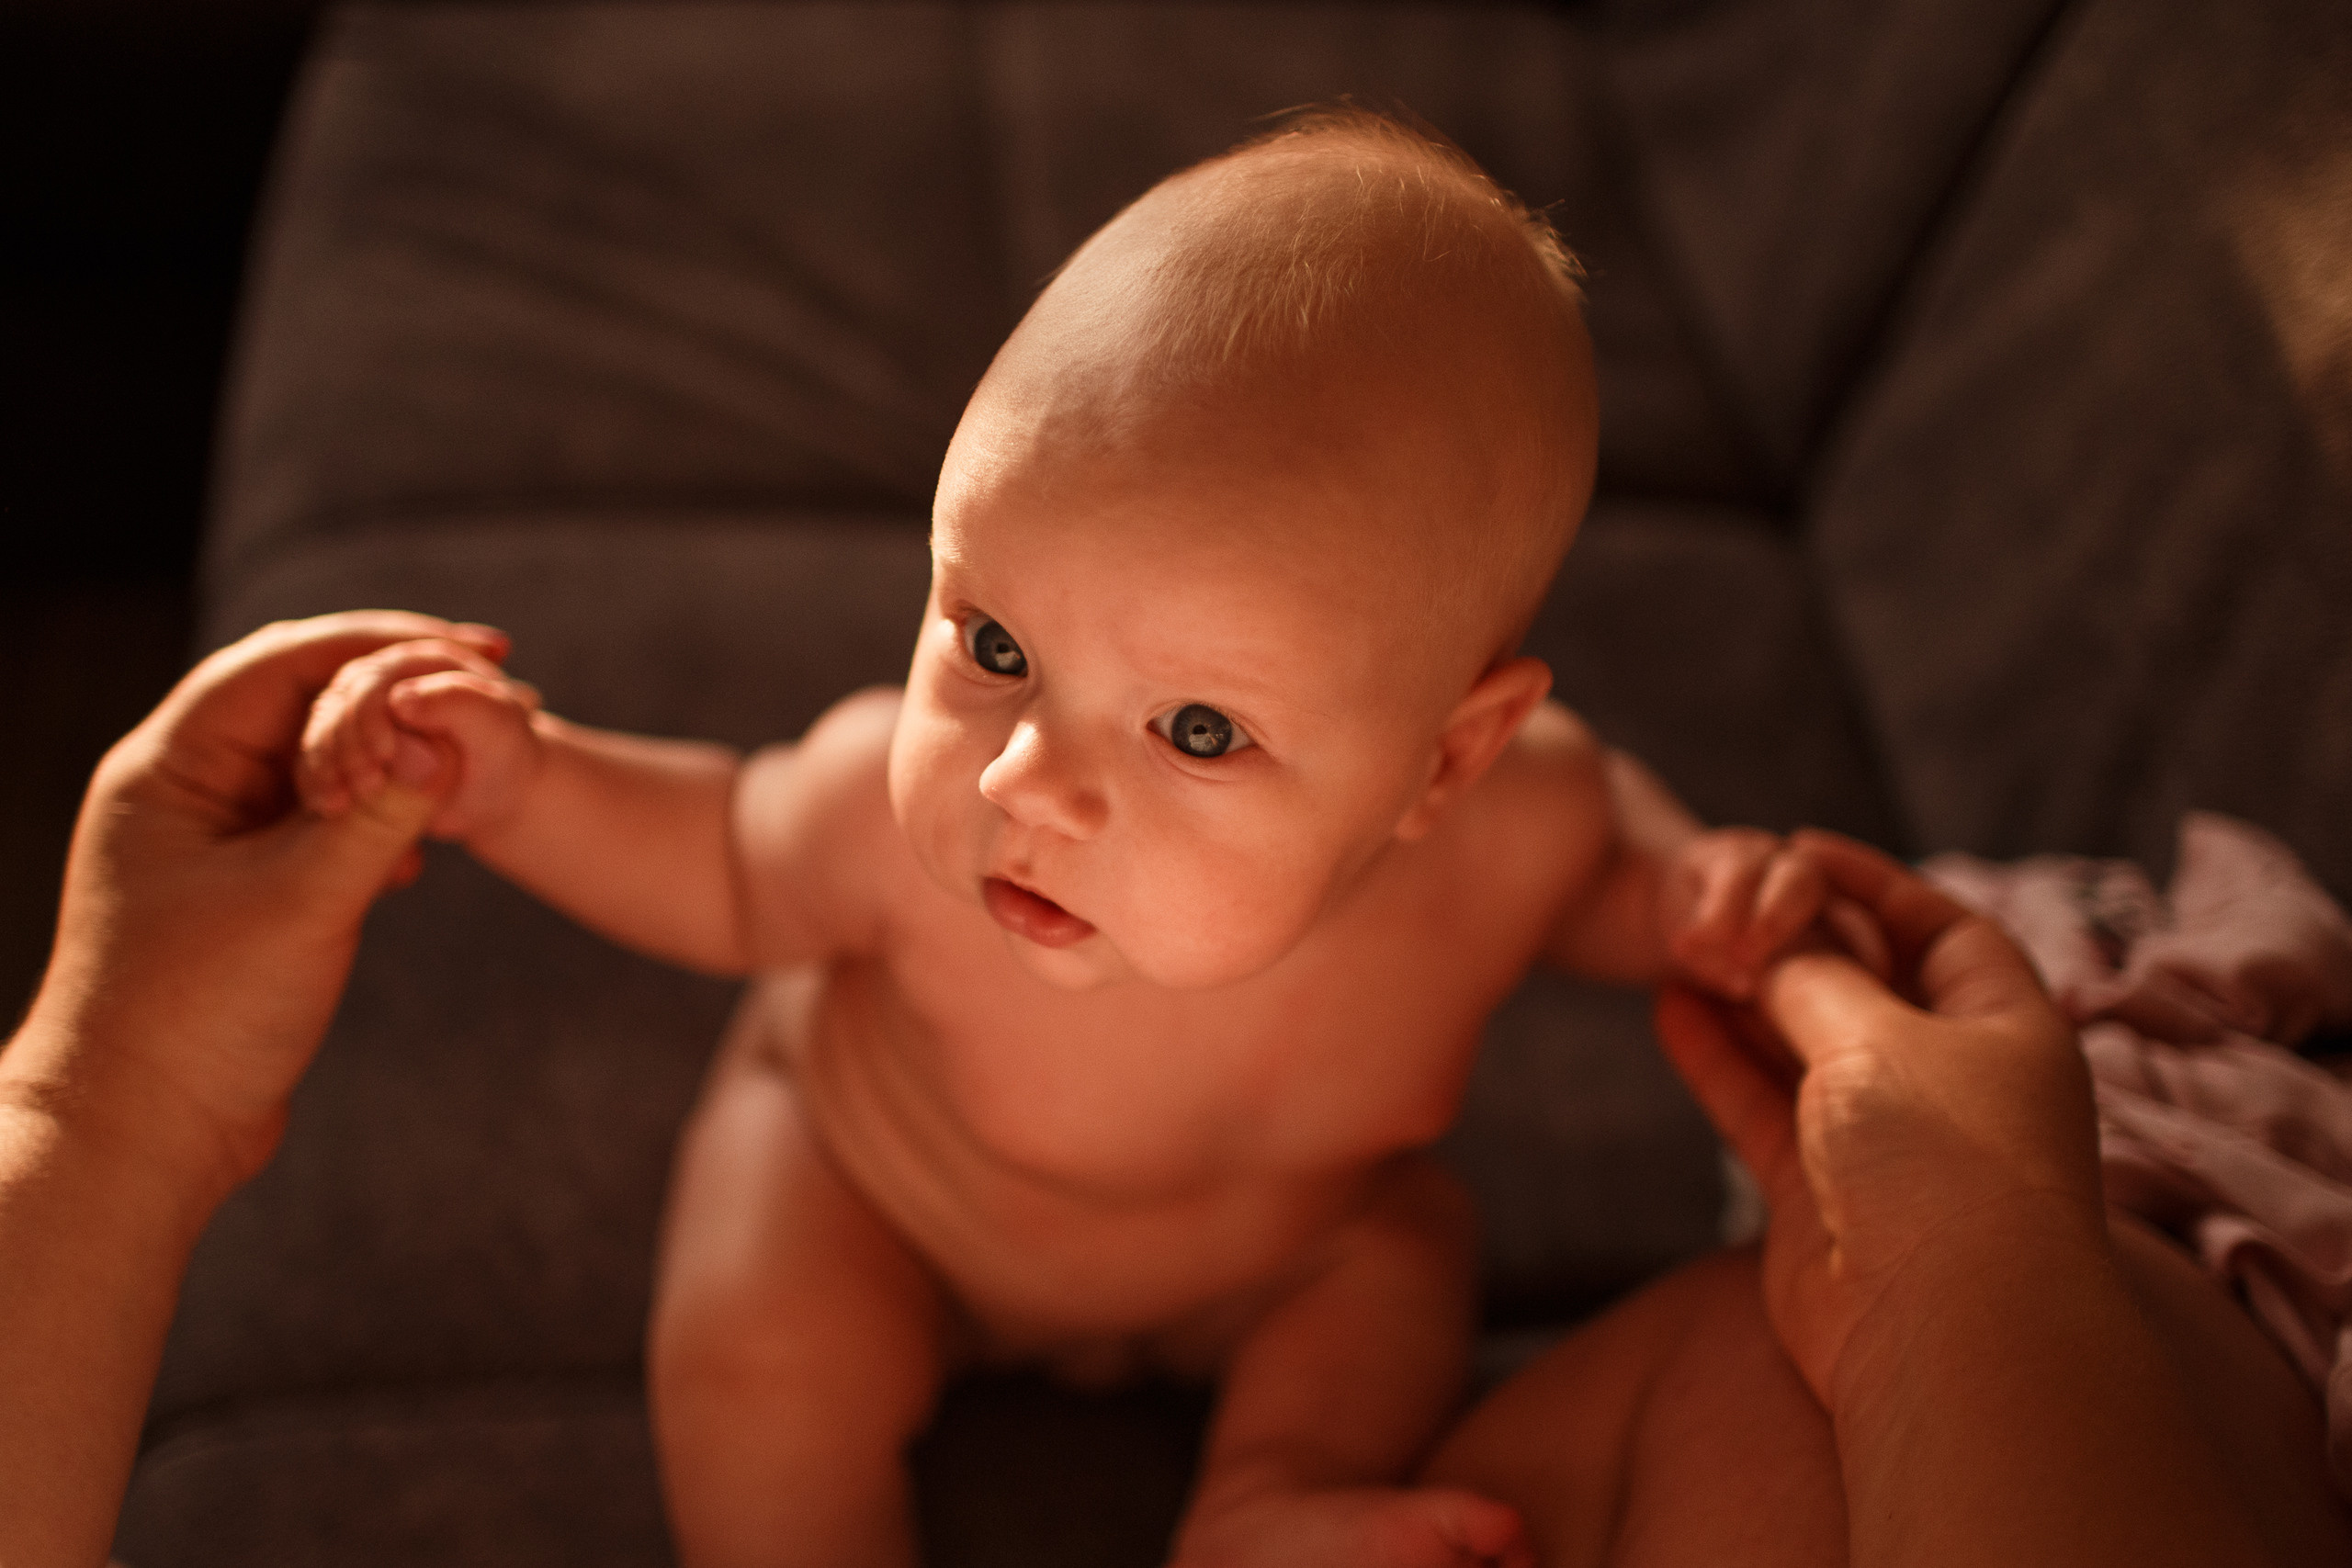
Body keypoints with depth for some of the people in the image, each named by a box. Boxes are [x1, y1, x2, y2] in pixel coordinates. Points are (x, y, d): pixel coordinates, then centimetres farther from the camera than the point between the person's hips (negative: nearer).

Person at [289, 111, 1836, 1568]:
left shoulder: (1505, 823, -36)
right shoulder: (897, 805, -40)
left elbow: (1598, 849, -9)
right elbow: (734, 870, -15)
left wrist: (1690, 892, -30)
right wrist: (523, 779, -31)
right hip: (881, 1184, -2)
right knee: (759, 1363, -20)